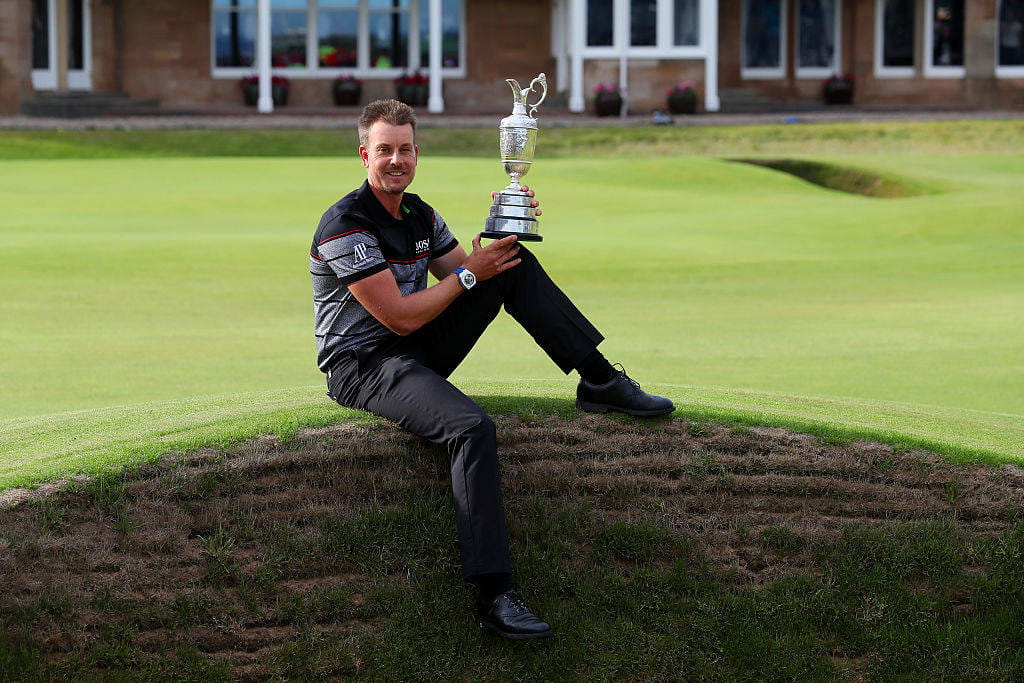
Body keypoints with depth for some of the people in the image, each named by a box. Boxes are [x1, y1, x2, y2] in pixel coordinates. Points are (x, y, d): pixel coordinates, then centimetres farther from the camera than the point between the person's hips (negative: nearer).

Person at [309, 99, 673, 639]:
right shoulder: (346, 225, -15)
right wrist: (470, 272, -11)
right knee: (472, 428, -36)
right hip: (362, 366, -8)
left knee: (516, 265, 1)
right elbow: (400, 316, -19)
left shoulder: (419, 215, 12)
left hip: (417, 352, 8)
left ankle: (599, 381, 3)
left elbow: (471, 278, 17)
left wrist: (500, 230, 0)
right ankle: (493, 597, -41)